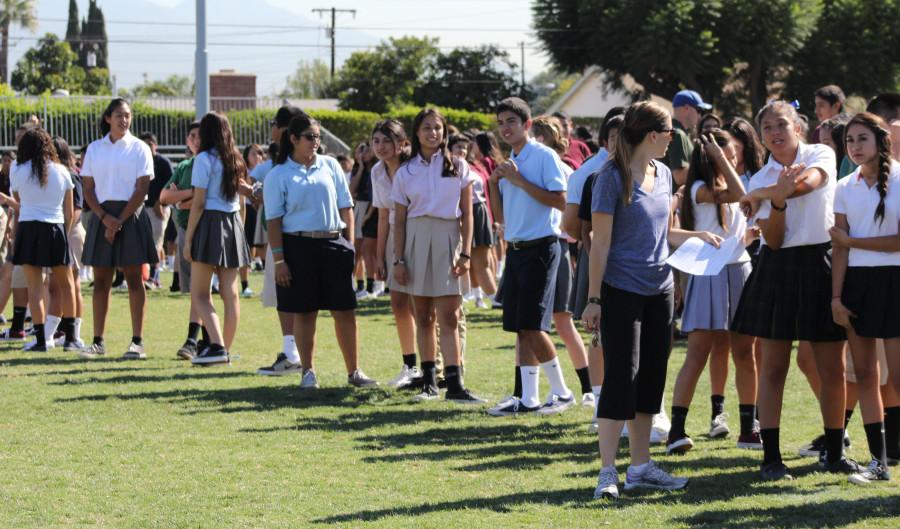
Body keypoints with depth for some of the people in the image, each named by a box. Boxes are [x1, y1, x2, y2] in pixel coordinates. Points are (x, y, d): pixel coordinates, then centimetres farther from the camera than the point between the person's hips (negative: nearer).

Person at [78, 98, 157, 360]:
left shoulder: (139, 148, 1)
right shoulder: (95, 149, 9)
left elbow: (141, 189, -5)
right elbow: (88, 189, 6)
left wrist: (119, 221, -11)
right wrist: (105, 217, -9)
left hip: (131, 215, -3)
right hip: (102, 216, 3)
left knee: (133, 278, -4)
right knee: (101, 280, 2)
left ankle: (137, 341, -3)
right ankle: (98, 342, 6)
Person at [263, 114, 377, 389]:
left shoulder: (330, 165, 8)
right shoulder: (278, 175, 0)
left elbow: (345, 208, 12)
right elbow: (274, 220, -2)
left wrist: (349, 246, 6)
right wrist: (278, 259, -9)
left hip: (334, 244, 2)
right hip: (298, 245, -2)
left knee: (345, 311, 2)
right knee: (304, 312, 4)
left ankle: (354, 371, 9)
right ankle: (308, 372, 13)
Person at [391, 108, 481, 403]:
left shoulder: (458, 168, 5)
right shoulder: (406, 172, 7)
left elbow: (467, 214, 4)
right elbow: (399, 220, 8)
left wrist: (465, 254, -4)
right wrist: (398, 260, 2)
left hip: (447, 238, -2)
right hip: (416, 238, 2)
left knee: (449, 317, -9)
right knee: (423, 316, 5)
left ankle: (454, 384, -13)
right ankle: (428, 382, 10)